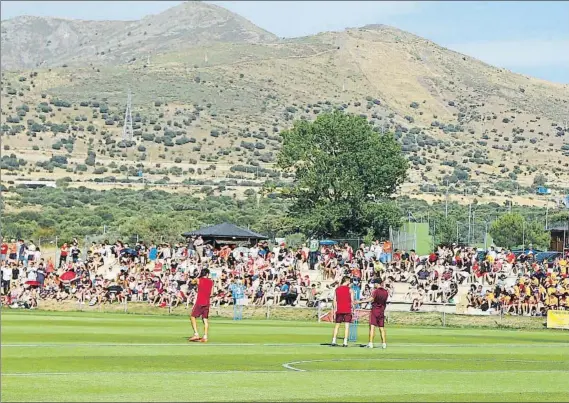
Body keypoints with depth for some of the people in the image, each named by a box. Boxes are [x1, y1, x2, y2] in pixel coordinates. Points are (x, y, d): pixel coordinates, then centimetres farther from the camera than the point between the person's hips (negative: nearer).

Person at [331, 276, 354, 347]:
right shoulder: (350, 290, -2)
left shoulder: (337, 289, 8)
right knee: (346, 326, -1)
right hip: (347, 310, -3)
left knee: (337, 325, 11)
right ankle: (345, 342, -7)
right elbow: (352, 301, -6)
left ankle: (333, 341, 4)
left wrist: (335, 310, 12)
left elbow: (334, 301, 7)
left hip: (339, 310, 3)